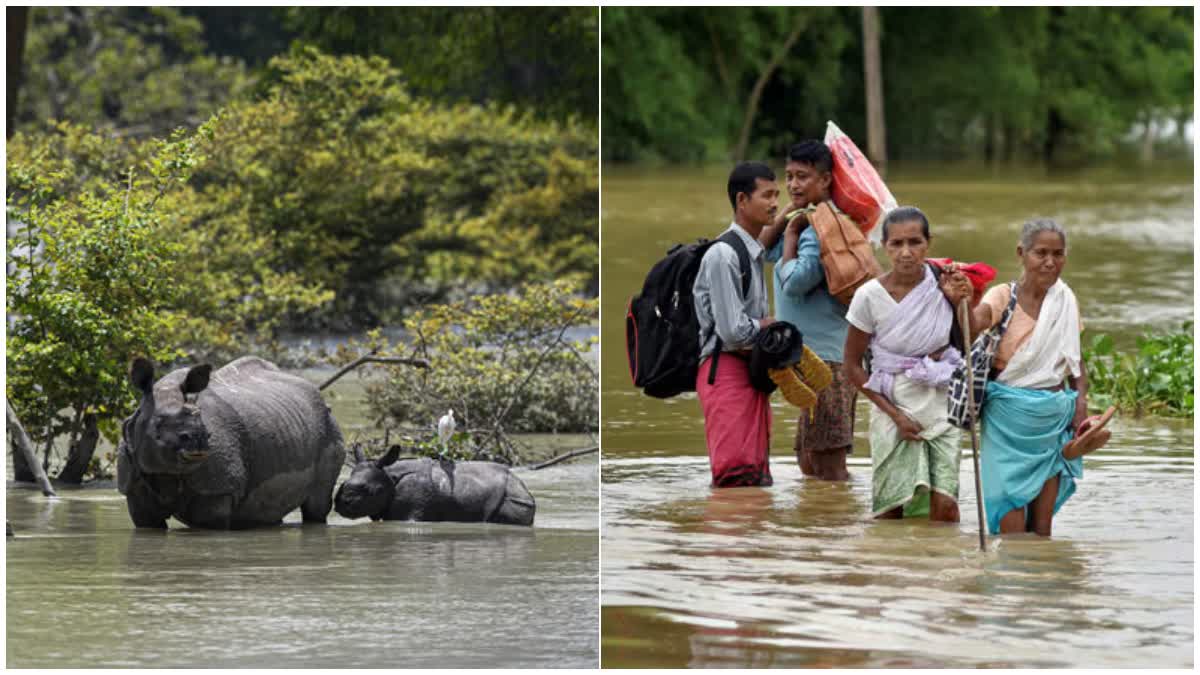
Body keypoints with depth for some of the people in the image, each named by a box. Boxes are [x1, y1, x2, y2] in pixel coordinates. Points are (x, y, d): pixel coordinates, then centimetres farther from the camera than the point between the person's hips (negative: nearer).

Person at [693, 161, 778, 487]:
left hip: (751, 370, 10)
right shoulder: (723, 255, -15)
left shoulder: (753, 254, 15)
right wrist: (767, 326, -1)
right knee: (736, 474, -14)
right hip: (726, 371, -10)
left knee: (756, 473, 9)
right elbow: (733, 332, -19)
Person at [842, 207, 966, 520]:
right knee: (891, 511, -1)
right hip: (894, 404, -1)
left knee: (944, 506, -11)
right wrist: (894, 414, -9)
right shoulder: (870, 296, -10)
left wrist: (958, 303, -9)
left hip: (940, 403, 1)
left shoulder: (943, 284, -4)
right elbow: (852, 367, -2)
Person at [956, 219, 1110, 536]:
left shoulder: (1066, 302, 5)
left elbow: (1076, 361, 15)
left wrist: (1081, 402, -1)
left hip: (1053, 419, 4)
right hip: (1009, 417, -4)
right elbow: (975, 323, -30)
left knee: (1042, 524, 7)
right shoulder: (1004, 296, -8)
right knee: (1011, 524, -7)